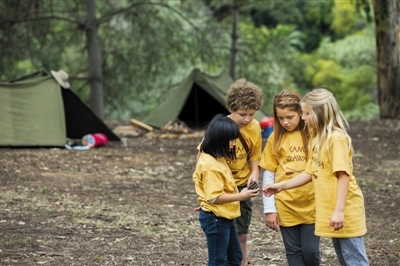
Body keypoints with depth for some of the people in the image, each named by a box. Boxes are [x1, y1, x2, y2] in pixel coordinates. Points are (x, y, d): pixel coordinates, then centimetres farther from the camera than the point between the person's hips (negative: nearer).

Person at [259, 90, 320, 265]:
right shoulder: (275, 138, 1)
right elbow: (268, 175, 4)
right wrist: (269, 209, 1)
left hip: (311, 205, -2)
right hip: (285, 206, 2)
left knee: (310, 251, -2)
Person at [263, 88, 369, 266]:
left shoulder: (336, 138, -16)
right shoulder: (317, 139, 11)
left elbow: (343, 176, -21)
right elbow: (310, 174, 15)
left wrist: (339, 210, -25)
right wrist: (281, 186, 12)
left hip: (345, 210, -9)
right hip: (329, 210, 9)